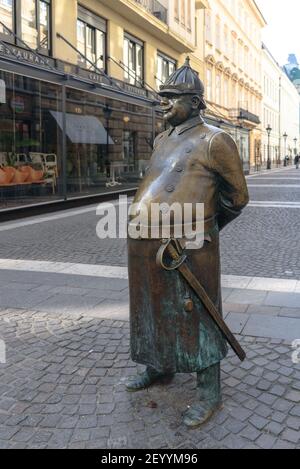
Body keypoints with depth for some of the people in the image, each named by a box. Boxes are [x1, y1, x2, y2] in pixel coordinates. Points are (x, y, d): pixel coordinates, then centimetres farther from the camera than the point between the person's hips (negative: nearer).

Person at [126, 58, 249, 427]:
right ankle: (159, 368, 40)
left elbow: (237, 196, 3)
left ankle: (209, 391, 19)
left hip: (186, 246, -7)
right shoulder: (161, 141, 16)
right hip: (145, 244, 8)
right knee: (154, 308, 19)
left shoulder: (214, 141, -5)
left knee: (196, 314, 3)